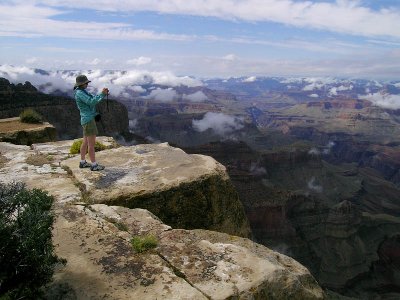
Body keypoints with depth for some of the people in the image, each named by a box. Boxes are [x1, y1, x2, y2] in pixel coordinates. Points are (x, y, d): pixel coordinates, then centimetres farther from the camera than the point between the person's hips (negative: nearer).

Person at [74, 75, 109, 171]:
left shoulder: (83, 92, 16)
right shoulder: (80, 93, -17)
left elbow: (94, 99, 14)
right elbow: (91, 102, -26)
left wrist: (104, 94, -2)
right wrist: (102, 94, -22)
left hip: (88, 119, 11)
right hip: (88, 120, -11)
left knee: (86, 142, 16)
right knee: (92, 143, -6)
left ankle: (83, 162, 24)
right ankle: (94, 165, 0)